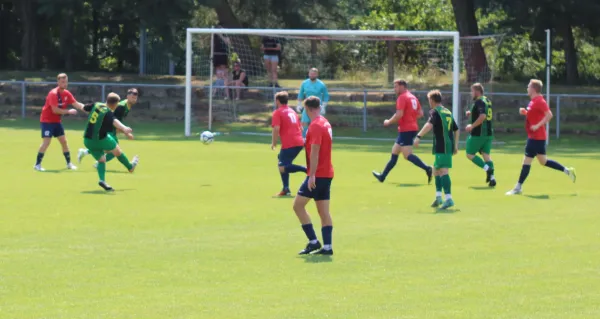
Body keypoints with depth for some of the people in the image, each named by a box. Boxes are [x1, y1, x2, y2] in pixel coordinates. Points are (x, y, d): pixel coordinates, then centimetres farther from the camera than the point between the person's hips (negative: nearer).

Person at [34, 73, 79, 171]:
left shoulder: (67, 94, 1)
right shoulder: (53, 93, -22)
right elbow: (55, 110, -28)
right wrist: (68, 111, -24)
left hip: (57, 121, 8)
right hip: (47, 120, -8)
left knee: (64, 141, 9)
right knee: (46, 142, -15)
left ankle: (69, 163, 18)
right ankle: (37, 164, -10)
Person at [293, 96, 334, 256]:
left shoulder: (315, 126, -15)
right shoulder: (325, 123, 12)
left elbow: (314, 151, -21)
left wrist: (312, 175, -23)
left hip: (317, 175, -9)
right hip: (327, 173, 9)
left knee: (298, 205, -3)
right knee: (324, 211, 8)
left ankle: (313, 241, -5)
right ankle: (327, 246, 5)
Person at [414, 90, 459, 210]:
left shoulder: (435, 112, -6)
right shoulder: (448, 112, 19)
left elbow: (429, 125, -25)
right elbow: (456, 130, 25)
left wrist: (419, 137, -30)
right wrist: (455, 145, 31)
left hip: (441, 147, -8)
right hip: (449, 145, 8)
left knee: (443, 171, -15)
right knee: (436, 169, 20)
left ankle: (449, 198, -26)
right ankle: (438, 197, 18)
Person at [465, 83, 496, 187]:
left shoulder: (479, 102, -15)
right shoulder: (487, 100, 14)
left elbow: (482, 116, -28)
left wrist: (472, 126, -20)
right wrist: (471, 113, 17)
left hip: (478, 134, -9)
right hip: (488, 133, 9)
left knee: (470, 154, 3)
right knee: (486, 154, 7)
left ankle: (487, 168, -13)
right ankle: (492, 177, -6)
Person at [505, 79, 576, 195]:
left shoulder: (539, 101, -17)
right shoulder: (534, 101, 14)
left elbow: (549, 115, -25)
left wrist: (537, 126, -28)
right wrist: (524, 112, 8)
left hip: (536, 137, -10)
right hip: (536, 136, 10)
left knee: (527, 161, -7)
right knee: (543, 161, 16)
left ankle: (518, 187, -4)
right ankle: (567, 171, 21)